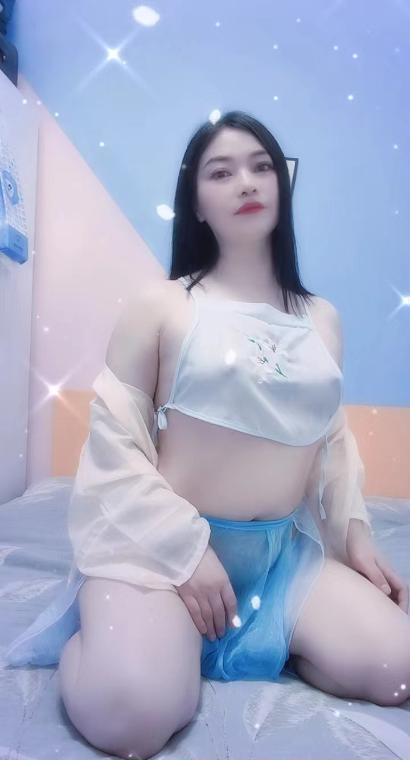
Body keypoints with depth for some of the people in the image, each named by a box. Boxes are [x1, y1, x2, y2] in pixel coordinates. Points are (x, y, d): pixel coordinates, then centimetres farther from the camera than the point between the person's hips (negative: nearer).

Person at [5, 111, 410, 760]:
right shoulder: (160, 305, -6)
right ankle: (98, 635, 10)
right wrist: (185, 547, -15)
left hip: (285, 547, 5)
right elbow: (114, 440, -8)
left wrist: (354, 530, 3)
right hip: (162, 541, -4)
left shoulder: (323, 318, 8)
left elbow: (335, 438, 15)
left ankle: (256, 638, 14)